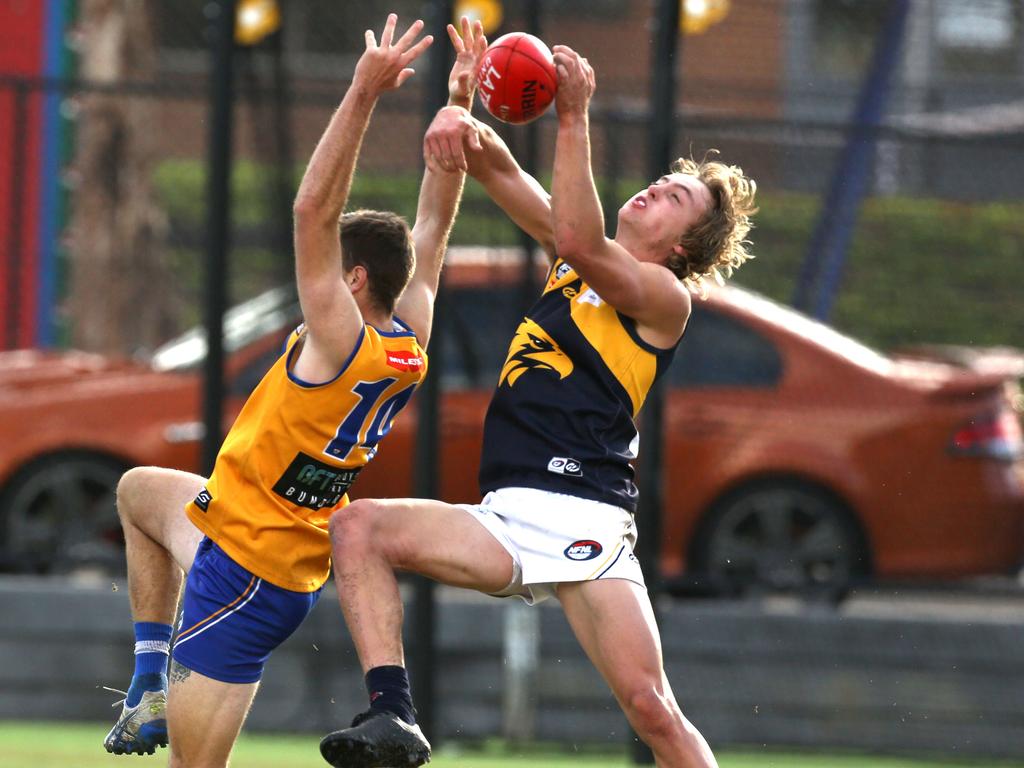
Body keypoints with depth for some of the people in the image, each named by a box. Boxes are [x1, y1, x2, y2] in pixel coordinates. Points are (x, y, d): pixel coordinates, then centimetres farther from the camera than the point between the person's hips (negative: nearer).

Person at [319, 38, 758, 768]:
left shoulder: (665, 297, 2)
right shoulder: (574, 261, 21)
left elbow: (578, 241, -17)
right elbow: (501, 172, 16)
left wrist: (574, 118, -19)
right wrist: (461, 124, -8)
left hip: (585, 522, -6)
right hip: (508, 520, 6)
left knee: (651, 708, -17)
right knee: (358, 526, -16)